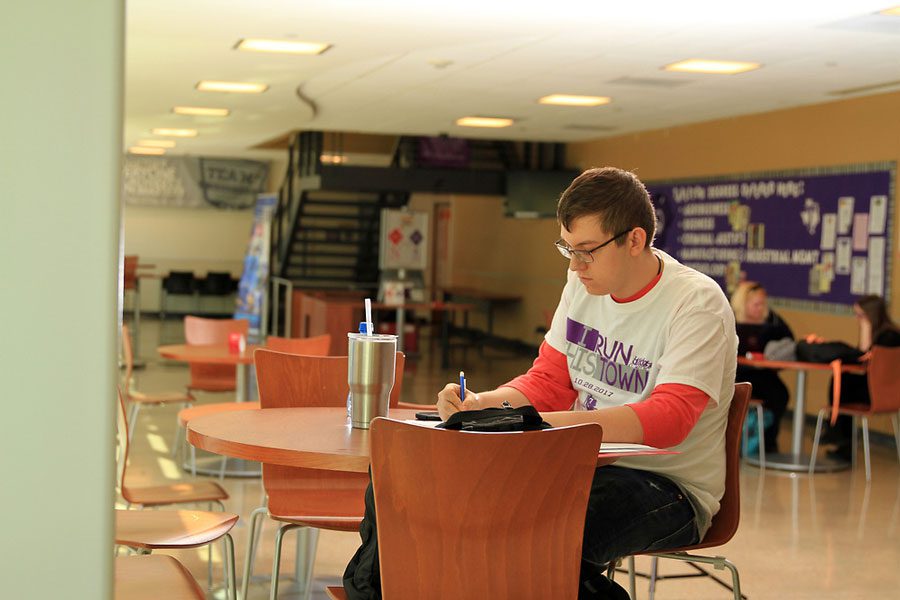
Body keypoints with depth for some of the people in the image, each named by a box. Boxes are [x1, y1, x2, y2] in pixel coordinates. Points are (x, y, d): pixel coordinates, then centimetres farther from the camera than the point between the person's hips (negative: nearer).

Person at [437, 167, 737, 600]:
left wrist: (551, 423, -36)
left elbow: (668, 418, -26)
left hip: (671, 485, -6)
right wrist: (483, 404, -8)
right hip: (590, 464, 6)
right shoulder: (584, 284, 7)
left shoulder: (697, 304, -15)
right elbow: (548, 382, 13)